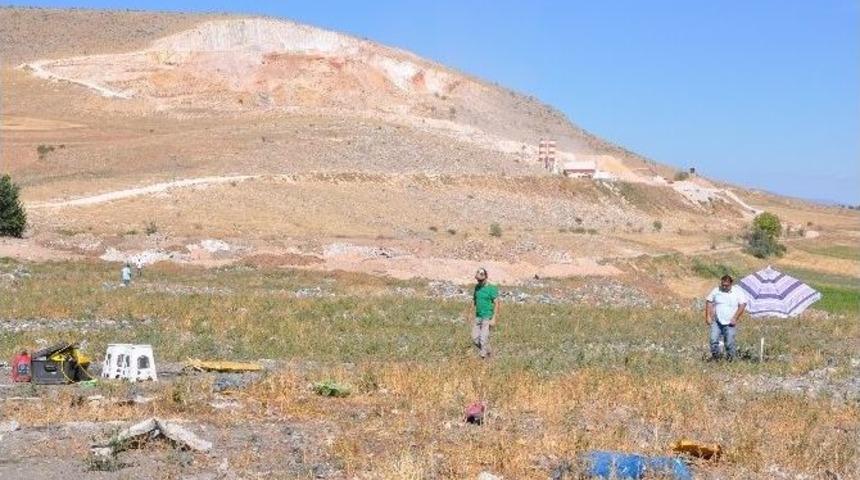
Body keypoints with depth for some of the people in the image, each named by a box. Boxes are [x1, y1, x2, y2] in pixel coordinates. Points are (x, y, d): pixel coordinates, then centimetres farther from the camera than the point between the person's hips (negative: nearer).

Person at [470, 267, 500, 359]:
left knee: (484, 340, -10)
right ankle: (486, 353, 25)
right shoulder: (477, 287, 7)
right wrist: (473, 316, 15)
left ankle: (484, 357, 1)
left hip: (487, 318, -6)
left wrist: (494, 319, -16)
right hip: (478, 317, 6)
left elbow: (496, 304, -12)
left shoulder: (491, 288, -12)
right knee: (475, 338, 6)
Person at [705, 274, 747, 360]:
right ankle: (715, 358, 8)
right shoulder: (716, 291, 4)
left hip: (730, 323, -2)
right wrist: (708, 316, 1)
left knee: (729, 343, -4)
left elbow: (742, 305, -3)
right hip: (716, 322, 2)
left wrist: (735, 318, -10)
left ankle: (731, 359, 9)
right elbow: (709, 302, 10)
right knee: (713, 340, -6)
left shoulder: (738, 292, -2)